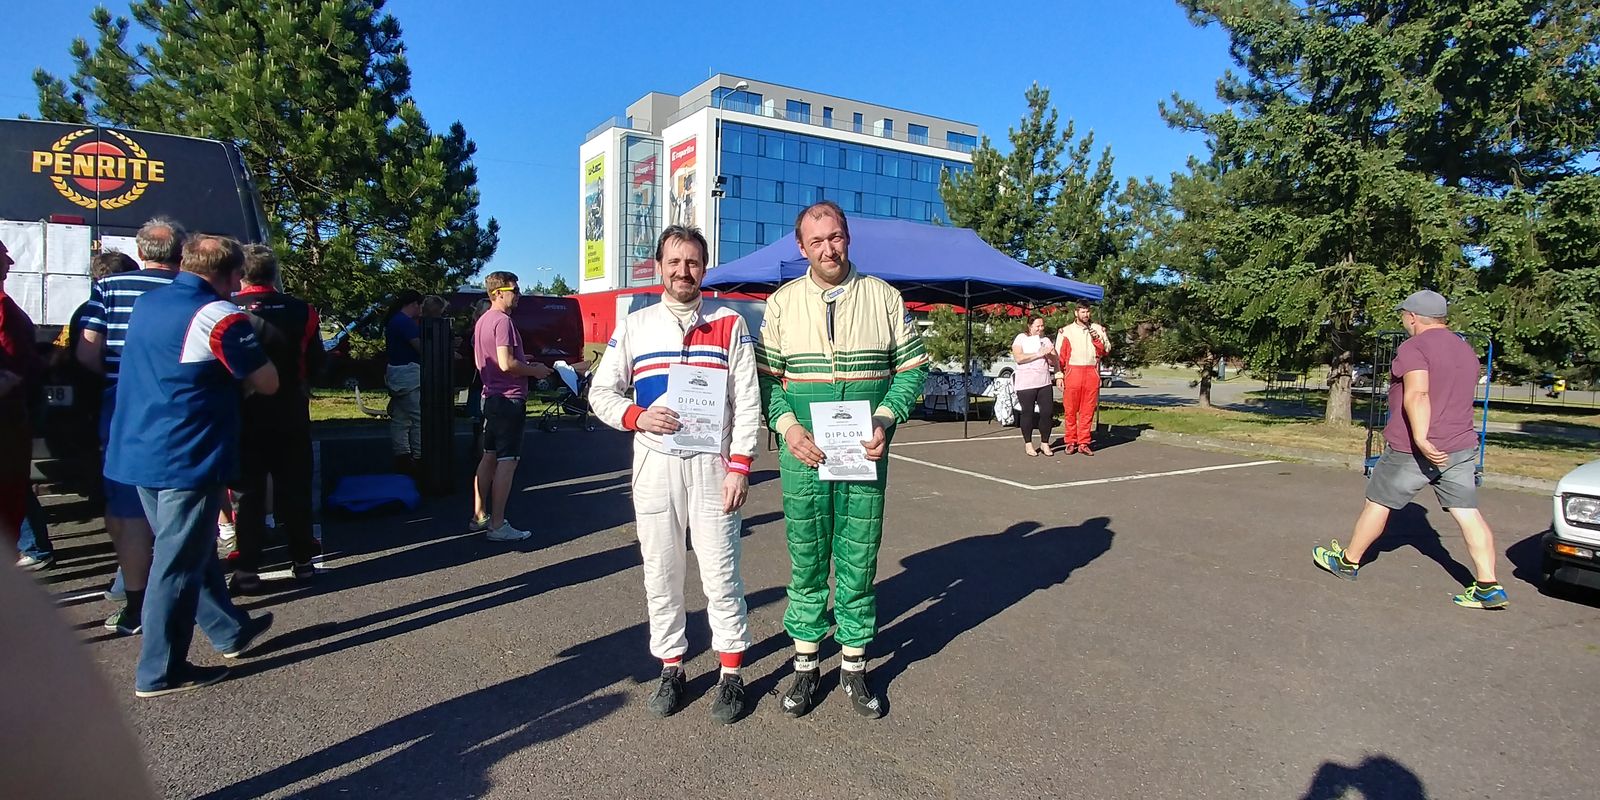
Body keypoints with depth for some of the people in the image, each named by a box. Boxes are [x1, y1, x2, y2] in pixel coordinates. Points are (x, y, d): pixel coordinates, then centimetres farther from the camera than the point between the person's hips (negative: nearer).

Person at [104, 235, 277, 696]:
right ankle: (160, 672, 11)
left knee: (192, 549, 19)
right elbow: (267, 383, -14)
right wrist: (237, 373, 6)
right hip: (188, 459, -9)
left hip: (138, 452, 9)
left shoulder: (146, 304, 9)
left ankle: (230, 631, 33)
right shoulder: (220, 316, -16)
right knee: (179, 563, 1)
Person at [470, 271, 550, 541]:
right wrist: (535, 371, -10)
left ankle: (479, 516, 23)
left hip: (490, 396, 10)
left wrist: (522, 361, 18)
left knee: (489, 457, 16)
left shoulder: (482, 321, 14)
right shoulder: (502, 321, -16)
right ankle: (497, 526, -3)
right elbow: (507, 364, -25)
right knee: (507, 461, -6)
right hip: (509, 398, -10)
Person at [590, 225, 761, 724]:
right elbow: (601, 392, 10)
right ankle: (670, 668, 26)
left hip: (713, 465, -2)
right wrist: (637, 416, -10)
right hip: (654, 465, 2)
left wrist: (739, 467, -8)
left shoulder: (730, 325, 3)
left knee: (721, 574, 2)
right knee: (660, 574, 10)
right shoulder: (633, 327, 8)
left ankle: (731, 674, 17)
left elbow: (747, 402, -1)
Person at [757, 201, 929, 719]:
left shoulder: (884, 297, 4)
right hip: (803, 455, 0)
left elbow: (912, 369, 4)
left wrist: (884, 421, -11)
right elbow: (767, 377, 5)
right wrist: (788, 427, -12)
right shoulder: (781, 303, 5)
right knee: (805, 561, 9)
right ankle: (805, 663, 24)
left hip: (865, 456, 0)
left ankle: (854, 667, 24)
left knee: (859, 562, 8)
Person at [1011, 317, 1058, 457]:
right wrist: (1038, 354, -15)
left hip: (1044, 382, 4)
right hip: (1025, 383, -4)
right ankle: (1028, 444, 12)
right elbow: (1018, 358, -14)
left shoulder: (1046, 340, 16)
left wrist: (1050, 354, -10)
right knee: (1028, 413, 1)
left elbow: (1053, 361, 11)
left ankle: (1045, 443, 11)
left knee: (1048, 412, -1)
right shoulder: (1021, 338, 1)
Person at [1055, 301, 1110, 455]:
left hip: (1092, 373, 2)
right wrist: (1059, 375, -4)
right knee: (1070, 409, -2)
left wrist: (1097, 338, -6)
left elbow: (1106, 350, 10)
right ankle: (1070, 442, 7)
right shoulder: (1066, 331, 6)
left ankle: (1083, 443, 8)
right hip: (1072, 372, -2)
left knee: (1088, 411, 2)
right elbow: (1059, 355, 3)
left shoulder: (1098, 329, 13)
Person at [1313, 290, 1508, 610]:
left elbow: (1417, 395, -27)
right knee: (1468, 513, 4)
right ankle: (1489, 586, 0)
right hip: (1461, 447, 7)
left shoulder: (1413, 348, -12)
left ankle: (1348, 561, 22)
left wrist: (1421, 439, -35)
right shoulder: (1466, 350, 15)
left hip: (1412, 450, -7)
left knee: (1377, 503, 8)